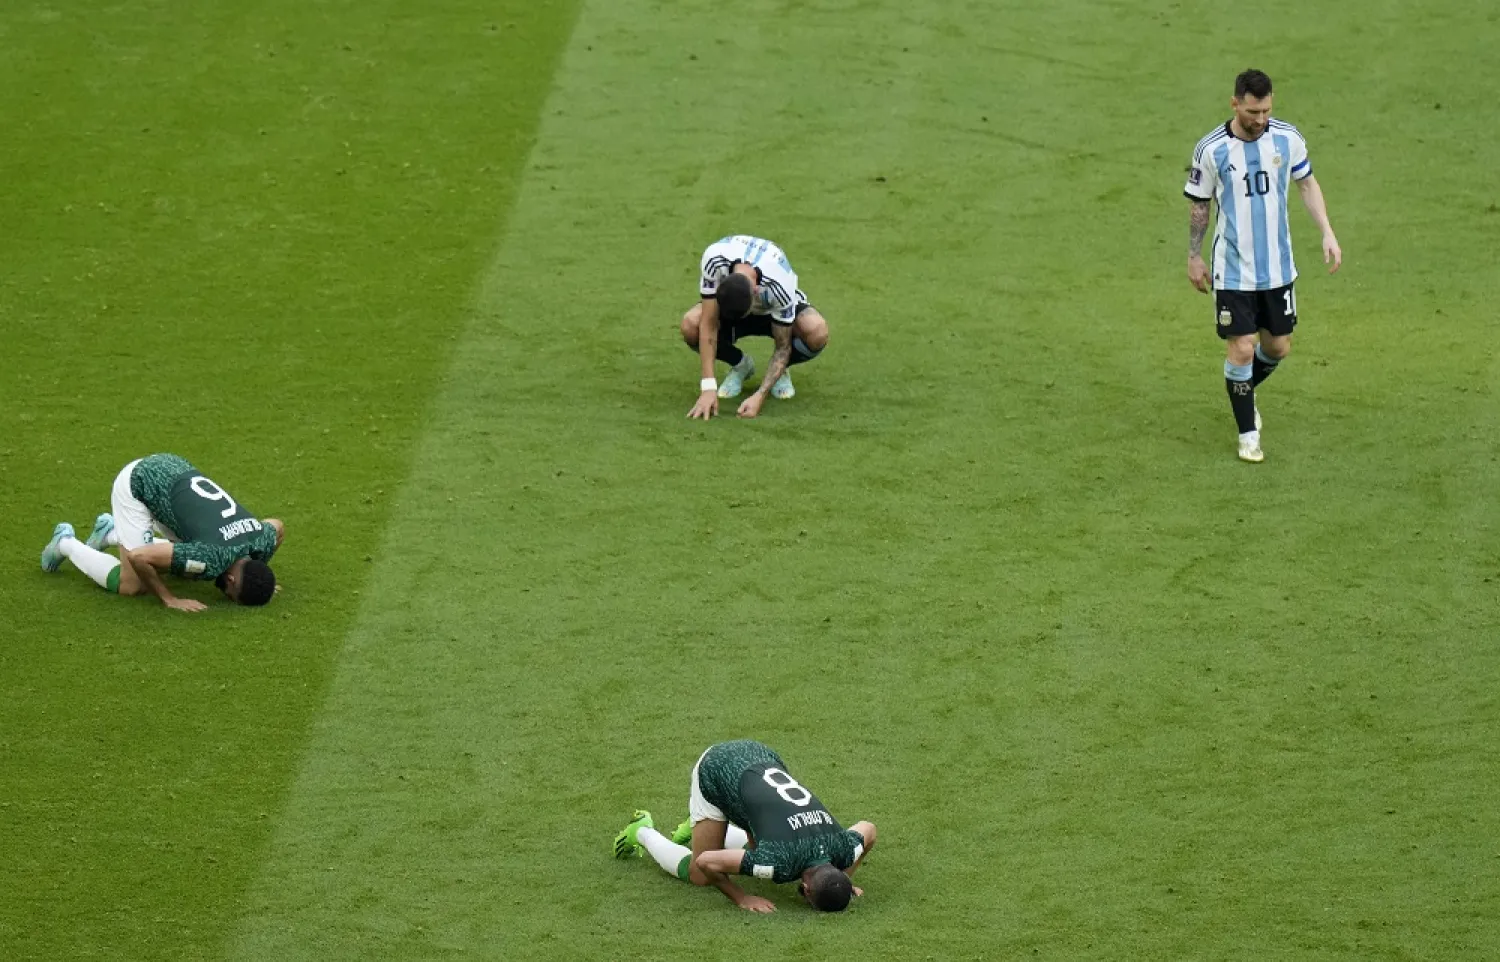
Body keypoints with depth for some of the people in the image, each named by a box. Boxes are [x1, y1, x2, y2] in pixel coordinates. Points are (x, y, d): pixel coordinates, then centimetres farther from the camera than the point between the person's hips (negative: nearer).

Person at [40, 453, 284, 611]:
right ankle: (66, 544, 17)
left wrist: (258, 580, 8)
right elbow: (138, 557, -34)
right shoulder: (212, 559, -35)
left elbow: (278, 527, 12)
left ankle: (111, 532, 30)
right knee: (131, 585, -6)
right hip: (136, 485, -7)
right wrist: (169, 599, -24)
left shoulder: (262, 542, -15)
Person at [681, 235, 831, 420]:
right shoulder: (714, 259, -37)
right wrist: (708, 387, -37)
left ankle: (781, 370, 1)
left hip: (777, 310, -2)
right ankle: (740, 365, 2)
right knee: (690, 325, -31)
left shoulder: (779, 285, -40)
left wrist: (759, 396, -39)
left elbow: (782, 347, -28)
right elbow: (708, 326, -32)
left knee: (817, 332, -35)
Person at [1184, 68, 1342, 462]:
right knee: (1242, 349, -4)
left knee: (1278, 347, 12)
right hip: (1233, 270, -3)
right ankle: (1248, 434, 13)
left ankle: (1243, 393, 42)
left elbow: (1307, 183, 10)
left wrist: (1327, 232, 1)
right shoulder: (1211, 150, -14)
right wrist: (1193, 258, 6)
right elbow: (1198, 204, 0)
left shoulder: (1287, 138, -7)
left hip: (1277, 265, 3)